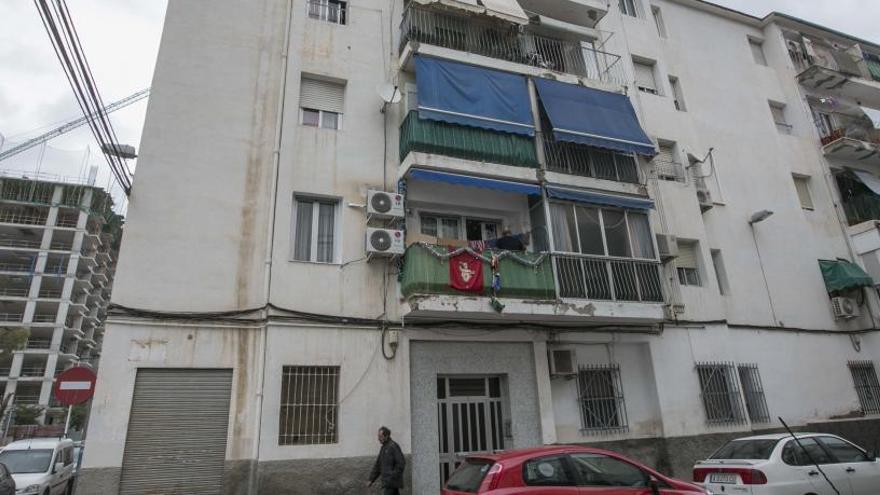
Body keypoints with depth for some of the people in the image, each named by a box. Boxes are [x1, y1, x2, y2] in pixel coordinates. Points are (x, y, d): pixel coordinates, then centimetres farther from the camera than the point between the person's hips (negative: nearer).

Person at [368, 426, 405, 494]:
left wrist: (392, 478, -19)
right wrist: (372, 479, 14)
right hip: (387, 481, 9)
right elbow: (378, 464, 18)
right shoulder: (384, 448, 15)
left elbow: (401, 463, -19)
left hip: (392, 481, -9)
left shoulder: (393, 446, -14)